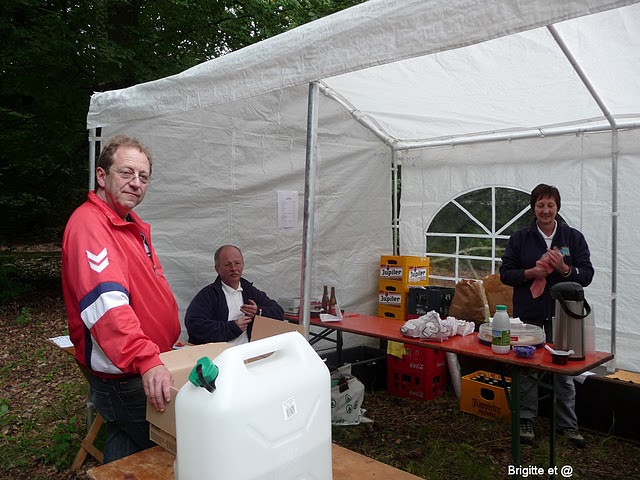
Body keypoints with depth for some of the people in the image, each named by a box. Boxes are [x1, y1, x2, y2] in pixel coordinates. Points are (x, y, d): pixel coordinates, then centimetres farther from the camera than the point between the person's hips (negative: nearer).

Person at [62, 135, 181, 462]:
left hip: (147, 366, 9)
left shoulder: (135, 226, 12)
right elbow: (105, 301, -32)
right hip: (122, 377, -9)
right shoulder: (88, 224, -19)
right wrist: (146, 360, -41)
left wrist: (171, 343, 15)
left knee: (125, 445, 22)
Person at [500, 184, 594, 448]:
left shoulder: (574, 238, 3)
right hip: (528, 315, 0)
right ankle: (526, 421, 24)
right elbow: (505, 273, 1)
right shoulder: (519, 238, 2)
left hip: (562, 316, 0)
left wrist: (564, 269, -19)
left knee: (565, 372, 10)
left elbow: (587, 275, 0)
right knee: (526, 371, 9)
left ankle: (568, 424, 25)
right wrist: (531, 272, -16)